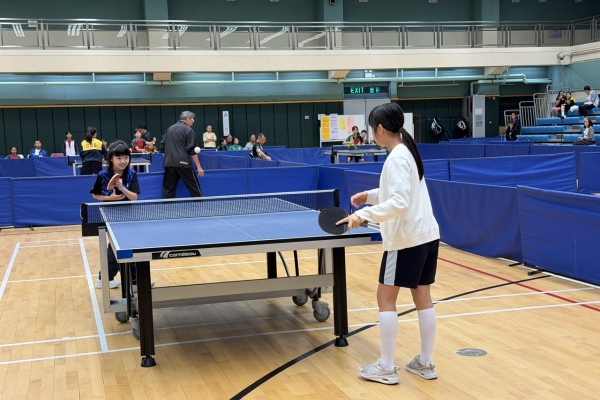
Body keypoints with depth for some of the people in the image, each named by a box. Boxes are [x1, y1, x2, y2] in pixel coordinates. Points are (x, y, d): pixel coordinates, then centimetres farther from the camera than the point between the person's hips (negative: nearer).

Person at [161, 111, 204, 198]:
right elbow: (192, 150, -9)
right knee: (194, 188, 2)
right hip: (183, 162, -5)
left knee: (168, 189, 6)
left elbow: (162, 147, 16)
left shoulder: (170, 129, 15)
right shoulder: (188, 130, -3)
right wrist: (199, 167, -7)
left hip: (169, 164, 5)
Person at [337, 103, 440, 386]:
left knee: (386, 299, 1)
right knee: (422, 298, 12)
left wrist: (364, 215, -26)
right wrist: (370, 195, 17)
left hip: (406, 239, -9)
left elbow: (399, 202, -27)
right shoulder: (408, 152, 12)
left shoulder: (396, 158, -17)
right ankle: (425, 363, 20)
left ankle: (386, 368, 6)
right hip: (426, 234, 9)